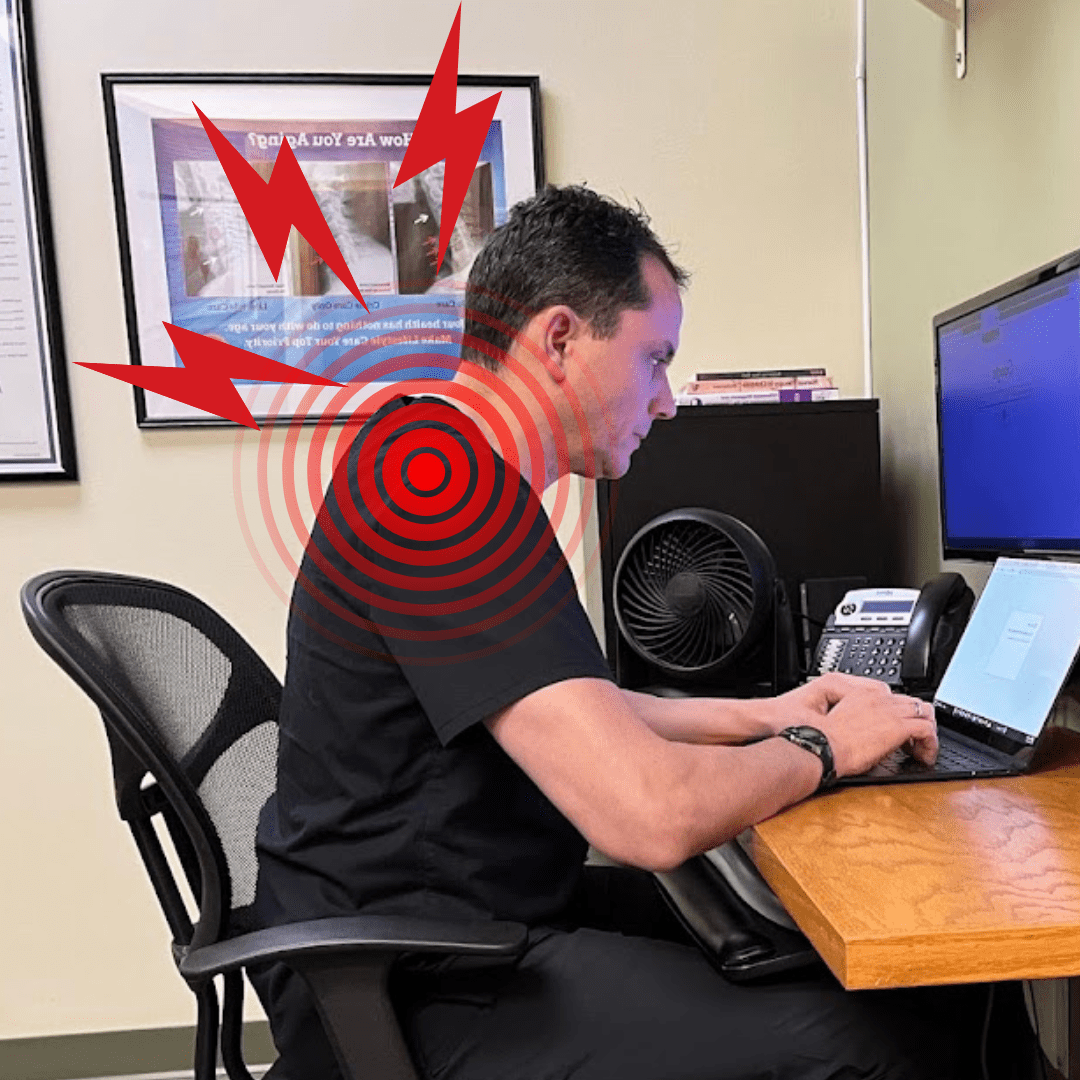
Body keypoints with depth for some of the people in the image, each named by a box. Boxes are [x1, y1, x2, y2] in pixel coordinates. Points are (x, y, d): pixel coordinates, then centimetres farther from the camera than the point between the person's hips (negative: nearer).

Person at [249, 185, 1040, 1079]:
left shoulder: (450, 464, 9)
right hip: (416, 990, -9)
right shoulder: (438, 485, -25)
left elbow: (572, 710, 18)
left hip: (478, 906, 9)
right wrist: (822, 748, -9)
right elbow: (653, 816, -28)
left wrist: (759, 717, 10)